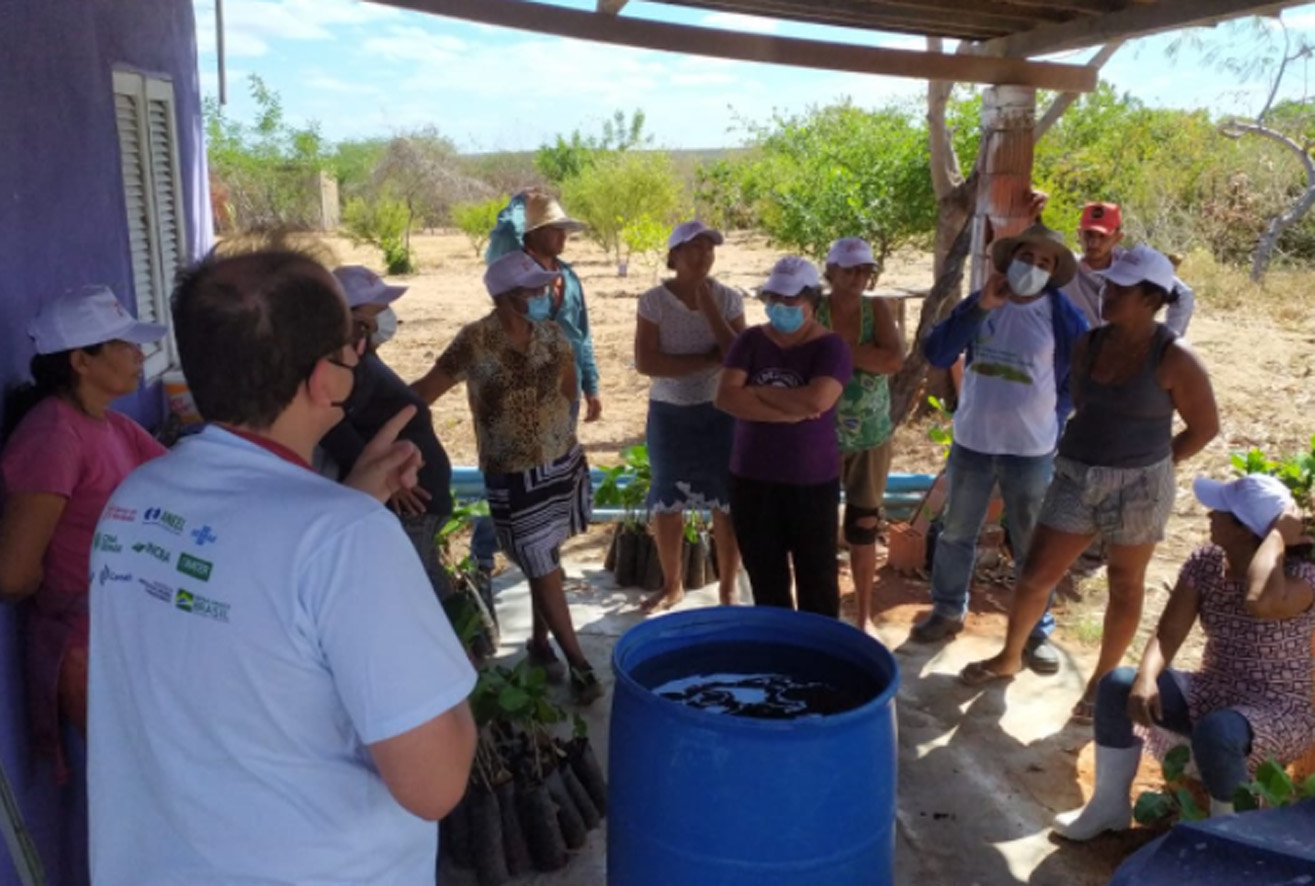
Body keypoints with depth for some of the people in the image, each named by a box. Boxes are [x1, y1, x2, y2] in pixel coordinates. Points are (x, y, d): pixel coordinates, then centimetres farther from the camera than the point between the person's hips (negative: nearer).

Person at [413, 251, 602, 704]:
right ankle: (578, 663, 16)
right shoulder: (475, 342, -18)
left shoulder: (551, 333, -2)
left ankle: (540, 643, 35)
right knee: (543, 571, 3)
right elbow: (425, 391, -15)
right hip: (514, 477, -5)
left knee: (548, 561, 16)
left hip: (565, 462, 5)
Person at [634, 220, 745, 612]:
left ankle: (728, 589, 21)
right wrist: (710, 360, -19)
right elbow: (645, 362, -17)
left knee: (727, 504, 5)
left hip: (719, 412, 0)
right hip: (668, 413, 0)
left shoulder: (728, 299, -4)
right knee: (665, 503, 11)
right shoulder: (654, 300, -8)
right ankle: (672, 584, 30)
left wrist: (708, 305, -18)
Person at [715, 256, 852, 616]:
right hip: (751, 478, 3)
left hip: (812, 481, -3)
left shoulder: (830, 347, -8)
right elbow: (726, 397, -12)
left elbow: (816, 401, -25)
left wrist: (759, 392, -13)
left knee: (816, 576, 9)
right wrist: (788, 411, -19)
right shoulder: (750, 340, 1)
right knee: (764, 576, 15)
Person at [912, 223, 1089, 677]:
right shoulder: (979, 302, 0)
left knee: (1032, 547, 7)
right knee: (956, 533, 15)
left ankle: (1038, 631, 22)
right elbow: (935, 355, -12)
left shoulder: (1062, 316, -8)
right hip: (971, 441, 3)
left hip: (1031, 449, -2)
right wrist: (979, 309, -19)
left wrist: (1052, 419, 2)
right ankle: (948, 611, 33)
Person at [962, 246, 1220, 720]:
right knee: (1035, 574, 7)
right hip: (1077, 477, 4)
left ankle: (1103, 680, 29)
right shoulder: (1088, 344, 0)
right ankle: (1009, 656, 29)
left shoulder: (1174, 358, -14)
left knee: (1125, 585, 13)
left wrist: (1148, 464, -1)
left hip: (1138, 487, -4)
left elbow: (1205, 427, -4)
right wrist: (1093, 455, 9)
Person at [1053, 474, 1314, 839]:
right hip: (1214, 693, 6)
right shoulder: (1205, 563, -4)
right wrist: (1146, 678, -28)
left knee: (1216, 732, -38)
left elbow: (1259, 602, -46)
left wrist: (1278, 534, -32)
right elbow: (1169, 632, -8)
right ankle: (1109, 805, 3)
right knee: (1117, 684, -15)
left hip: (1281, 712, -6)